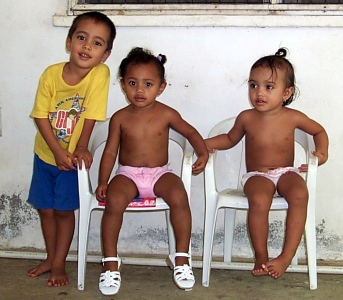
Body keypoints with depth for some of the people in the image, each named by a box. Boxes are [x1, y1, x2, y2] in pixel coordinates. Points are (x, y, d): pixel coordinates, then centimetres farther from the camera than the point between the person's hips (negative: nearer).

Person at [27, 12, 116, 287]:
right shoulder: (51, 74, -17)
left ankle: (59, 264, 21)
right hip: (45, 154, 3)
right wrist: (58, 151, -18)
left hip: (72, 158, -3)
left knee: (64, 210, 4)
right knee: (46, 209, 13)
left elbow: (90, 118, -17)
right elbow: (41, 115, -12)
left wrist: (81, 148, -11)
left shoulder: (100, 74, -22)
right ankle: (51, 258, 32)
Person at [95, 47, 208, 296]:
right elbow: (110, 151, 3)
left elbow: (190, 132, 15)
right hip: (128, 174, 0)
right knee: (113, 201, -31)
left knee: (179, 196, -31)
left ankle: (181, 257, -15)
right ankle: (111, 262, -14)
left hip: (160, 173, 0)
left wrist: (203, 153, -2)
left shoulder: (167, 114, 1)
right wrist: (103, 181, -8)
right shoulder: (120, 118, 1)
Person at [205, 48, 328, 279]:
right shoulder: (246, 118, -3)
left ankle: (287, 256, -28)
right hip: (257, 176, 0)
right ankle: (261, 256, -16)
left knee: (299, 194, -34)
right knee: (259, 200, -35)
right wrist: (207, 143, 0)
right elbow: (230, 139, 16)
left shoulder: (293, 117, -3)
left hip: (286, 173, 1)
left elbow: (319, 131, 15)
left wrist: (322, 152, -2)